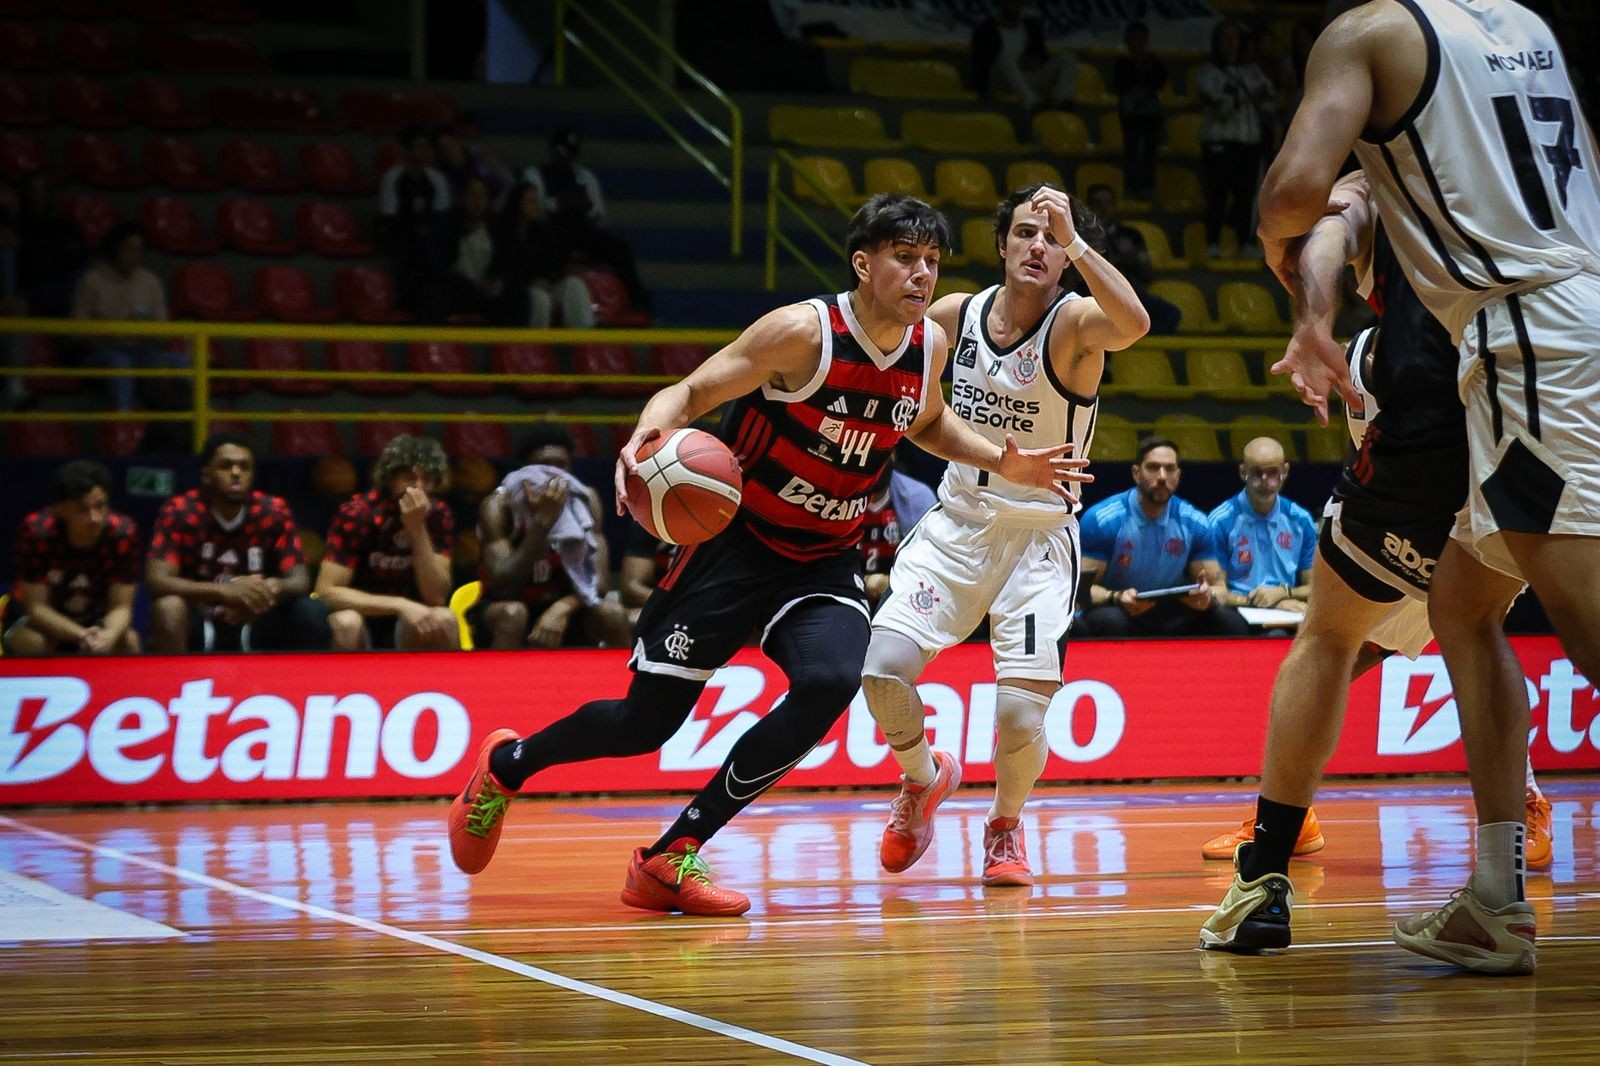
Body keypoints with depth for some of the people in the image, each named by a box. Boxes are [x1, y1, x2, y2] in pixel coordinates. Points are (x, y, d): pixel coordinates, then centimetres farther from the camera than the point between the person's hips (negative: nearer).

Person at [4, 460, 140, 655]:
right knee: (32, 642, -34)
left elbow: (120, 607, -18)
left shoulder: (124, 534, -22)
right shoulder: (36, 531, -27)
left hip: (95, 619, 2)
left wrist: (109, 635, -42)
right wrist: (83, 636, -39)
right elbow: (36, 606, -23)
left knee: (128, 641, -28)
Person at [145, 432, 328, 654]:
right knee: (168, 607, -34)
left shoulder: (273, 511, -6)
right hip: (199, 631, -2)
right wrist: (226, 591, -40)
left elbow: (300, 580, -10)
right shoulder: (179, 512, -13)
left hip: (253, 626, 2)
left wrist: (273, 588, -37)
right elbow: (155, 580, -25)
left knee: (312, 614, -23)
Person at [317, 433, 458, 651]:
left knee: (444, 620, -29)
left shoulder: (439, 515, -8)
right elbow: (327, 591, -24)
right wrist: (399, 606, -32)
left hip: (407, 629, 3)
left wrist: (418, 529, -27)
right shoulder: (356, 513, -19)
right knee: (346, 623, -36)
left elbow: (436, 597, -16)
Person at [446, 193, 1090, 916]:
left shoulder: (930, 345, -1)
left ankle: (672, 858, -15)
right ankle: (506, 765, 32)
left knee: (830, 683, -26)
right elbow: (690, 393, -16)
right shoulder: (804, 332, -20)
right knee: (647, 720, -1)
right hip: (736, 540, -4)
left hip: (827, 562, 4)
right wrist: (648, 433, -37)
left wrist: (1003, 464, 7)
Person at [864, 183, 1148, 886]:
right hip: (958, 521, 3)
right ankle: (924, 779, 18)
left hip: (1039, 537, -3)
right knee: (884, 670, -14)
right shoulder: (955, 315, -1)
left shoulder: (1075, 323, -15)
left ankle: (1006, 825, 20)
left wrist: (1075, 242, -46)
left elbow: (1134, 324, -40)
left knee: (1021, 711, -13)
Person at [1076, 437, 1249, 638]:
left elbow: (1218, 585, 5)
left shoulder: (1194, 524, 1)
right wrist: (1116, 598, -33)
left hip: (1171, 619, 4)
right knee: (1111, 621, -39)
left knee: (1231, 622, -21)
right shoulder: (1102, 520, -10)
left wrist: (1209, 596, -21)